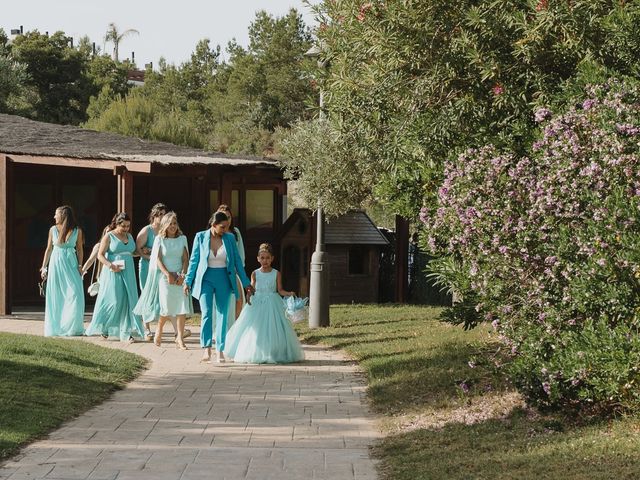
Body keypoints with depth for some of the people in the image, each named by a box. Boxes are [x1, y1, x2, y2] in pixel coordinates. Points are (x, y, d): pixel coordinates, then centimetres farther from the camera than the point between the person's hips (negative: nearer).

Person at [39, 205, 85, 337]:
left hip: (71, 264, -1)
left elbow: (79, 250, 5)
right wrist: (44, 267, 9)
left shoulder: (77, 231, -1)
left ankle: (73, 327, 1)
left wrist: (80, 266, -3)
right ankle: (55, 328, 11)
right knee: (56, 296, 3)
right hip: (56, 262, 1)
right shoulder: (53, 230, 4)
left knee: (74, 294, -8)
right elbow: (49, 249, 9)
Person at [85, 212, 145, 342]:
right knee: (113, 301, -7)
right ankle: (103, 328, 12)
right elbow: (100, 255, -8)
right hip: (113, 273, -6)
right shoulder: (109, 237, -3)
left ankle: (126, 332, -2)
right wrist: (110, 265, -21)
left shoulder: (129, 237, 15)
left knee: (128, 301, -2)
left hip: (128, 273, 6)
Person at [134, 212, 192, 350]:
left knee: (183, 306, -8)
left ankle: (179, 338, -4)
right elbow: (158, 259, -3)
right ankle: (159, 330, 22)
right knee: (167, 308, -6)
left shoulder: (182, 239, 8)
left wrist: (182, 274, -8)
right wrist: (168, 274, -12)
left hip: (180, 277, 2)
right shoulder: (159, 239, 2)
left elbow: (185, 259, 6)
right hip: (165, 276, -2)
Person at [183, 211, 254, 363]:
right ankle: (206, 348, -16)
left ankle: (220, 350, 10)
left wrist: (246, 283, 9)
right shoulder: (201, 237, -2)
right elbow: (194, 260, 5)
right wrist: (188, 281, 4)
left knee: (222, 315, 3)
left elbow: (237, 262, 8)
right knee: (206, 313, -14)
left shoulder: (229, 238, 2)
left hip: (223, 279, 2)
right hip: (206, 279, -2)